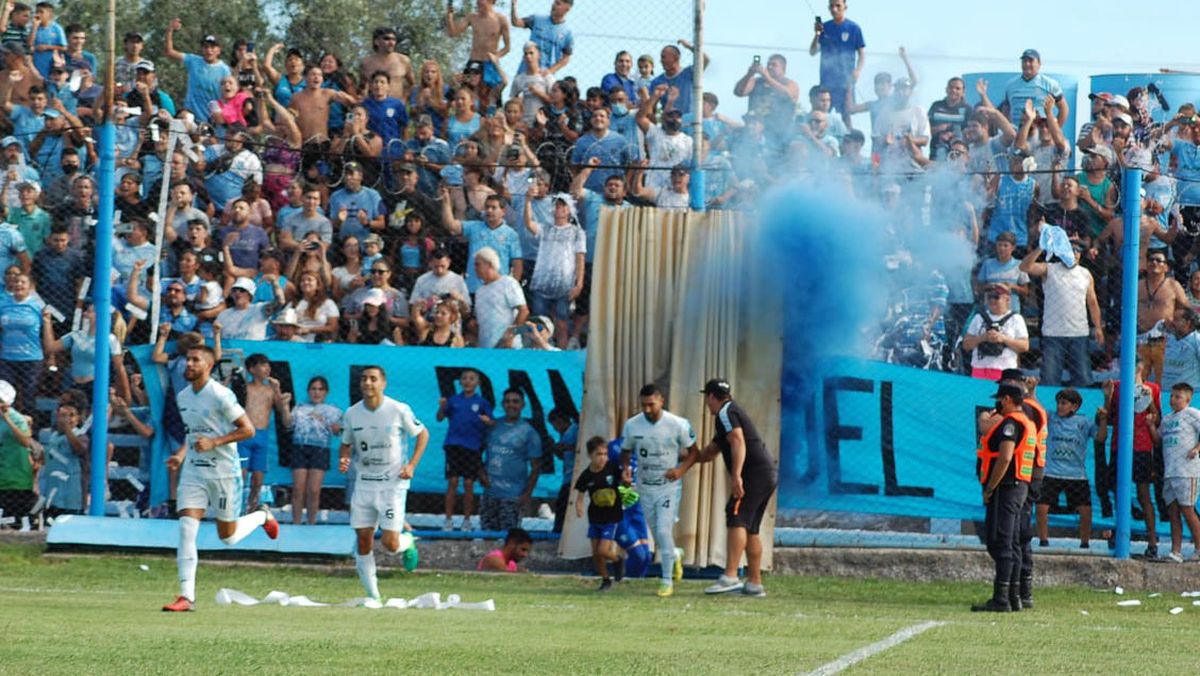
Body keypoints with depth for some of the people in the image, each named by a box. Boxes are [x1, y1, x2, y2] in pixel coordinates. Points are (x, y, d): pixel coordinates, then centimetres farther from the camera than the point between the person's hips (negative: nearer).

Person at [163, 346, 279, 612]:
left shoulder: (220, 395, -15)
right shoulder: (182, 397, 7)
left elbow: (248, 429, -13)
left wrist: (214, 442, -22)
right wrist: (181, 455, 6)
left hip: (224, 471, -5)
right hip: (193, 471, 5)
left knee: (228, 537, 7)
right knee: (186, 530, -11)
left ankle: (262, 517, 40)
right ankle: (186, 596, -11)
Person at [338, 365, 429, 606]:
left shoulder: (399, 410, -10)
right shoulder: (352, 414, 1)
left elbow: (422, 434, 3)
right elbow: (346, 444, 15)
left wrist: (412, 465, -7)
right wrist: (343, 460, -8)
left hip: (393, 484, -4)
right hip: (364, 484, 4)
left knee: (390, 543, -10)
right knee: (363, 541, 1)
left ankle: (408, 542, 26)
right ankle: (372, 595, 12)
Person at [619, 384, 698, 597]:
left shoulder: (678, 425, -14)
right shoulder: (632, 425, -6)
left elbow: (693, 451, -2)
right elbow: (626, 451, 10)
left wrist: (681, 470, -18)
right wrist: (625, 469, -10)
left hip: (668, 486, -4)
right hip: (645, 487, 4)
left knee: (664, 532, -13)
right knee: (657, 533, 12)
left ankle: (667, 580, -3)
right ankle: (674, 557, 44)